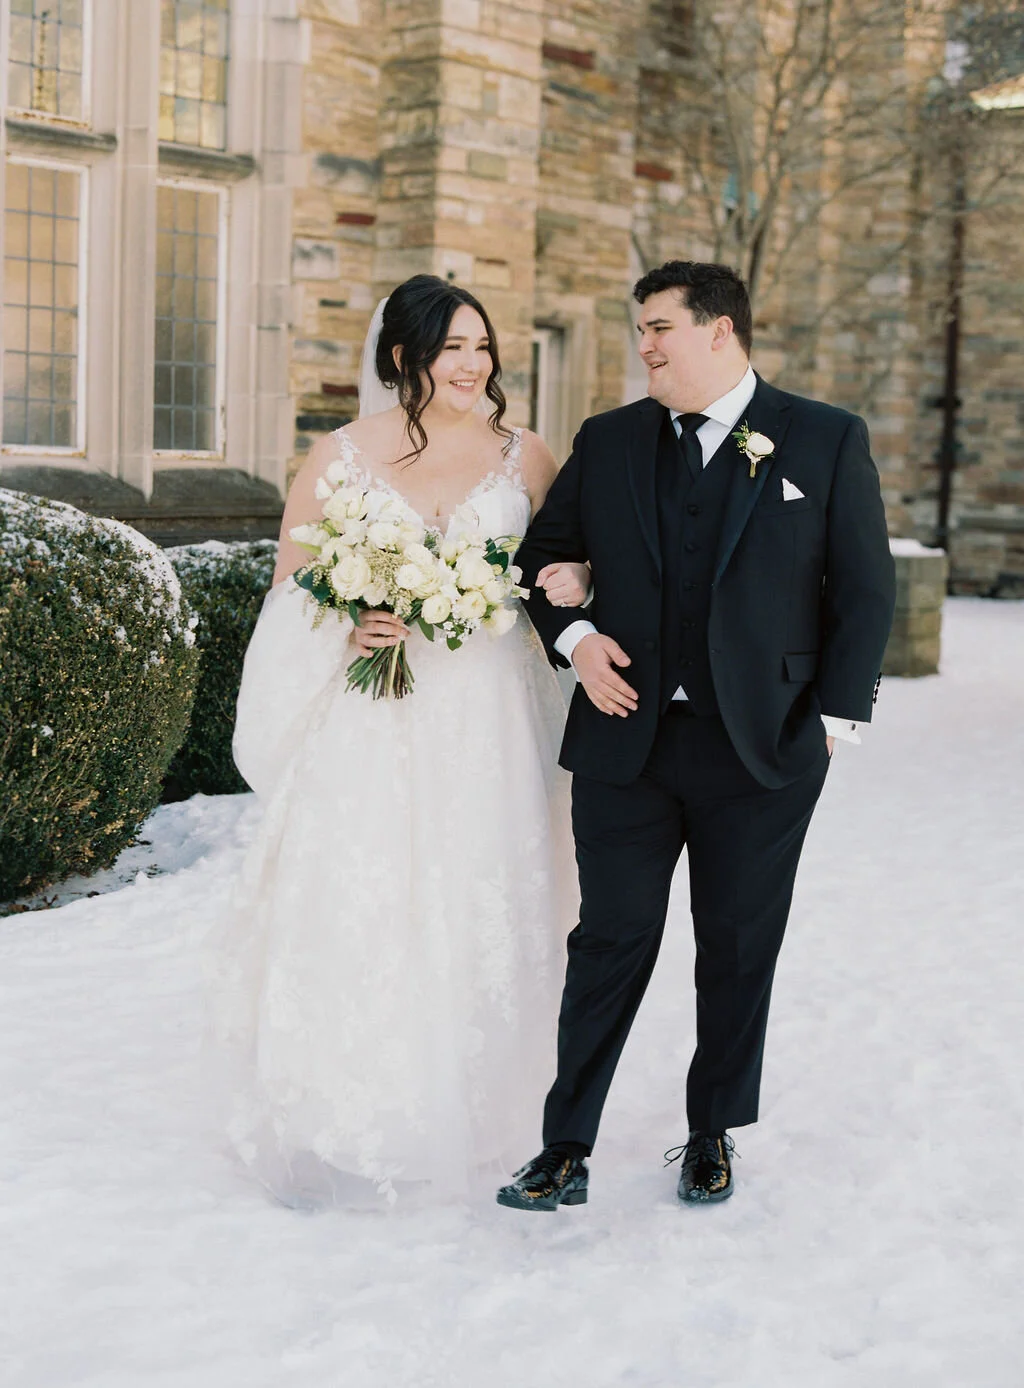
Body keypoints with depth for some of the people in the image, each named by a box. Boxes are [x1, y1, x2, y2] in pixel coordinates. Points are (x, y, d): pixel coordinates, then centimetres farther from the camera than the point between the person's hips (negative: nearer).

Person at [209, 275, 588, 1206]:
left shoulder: (523, 457, 7)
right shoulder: (339, 458, 4)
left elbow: (573, 567, 15)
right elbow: (289, 588, 6)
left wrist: (571, 584, -9)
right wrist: (345, 629, -14)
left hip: (487, 724, 1)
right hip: (370, 722, -1)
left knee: (477, 913, 5)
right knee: (351, 911, -3)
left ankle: (462, 1116, 20)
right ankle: (342, 1123, 12)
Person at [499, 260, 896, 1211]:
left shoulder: (827, 441, -1)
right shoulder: (608, 443, 7)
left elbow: (865, 590, 1)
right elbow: (542, 556, 16)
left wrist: (834, 716, -3)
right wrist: (572, 638, -2)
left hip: (763, 749, -1)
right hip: (628, 740, 2)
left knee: (738, 948, 11)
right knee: (610, 943, 4)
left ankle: (712, 1138, 29)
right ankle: (566, 1150, 14)